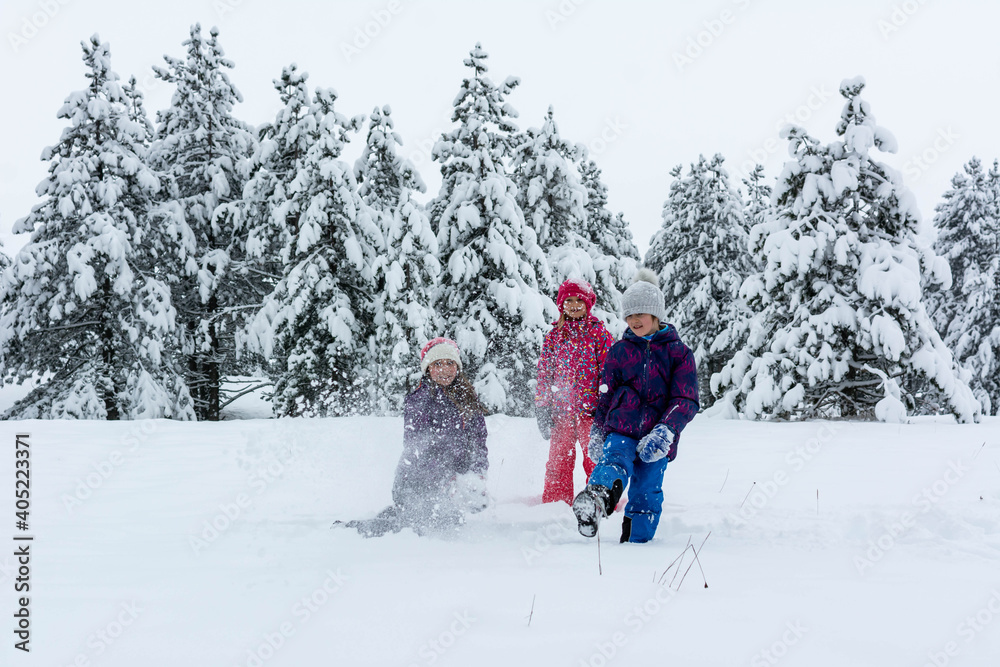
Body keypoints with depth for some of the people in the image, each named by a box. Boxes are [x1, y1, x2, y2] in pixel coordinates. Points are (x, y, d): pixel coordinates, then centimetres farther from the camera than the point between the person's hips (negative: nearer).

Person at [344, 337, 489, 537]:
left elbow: (479, 443, 11)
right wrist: (449, 482, -21)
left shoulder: (469, 399, 11)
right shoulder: (418, 401, -7)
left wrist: (477, 478, -6)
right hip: (418, 483, -6)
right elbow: (416, 449, -14)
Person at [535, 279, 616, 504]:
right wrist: (542, 408, 3)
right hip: (561, 409, 2)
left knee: (596, 459, -2)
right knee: (559, 461, 4)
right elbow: (544, 372, 10)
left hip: (591, 409, -2)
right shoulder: (554, 335, 11)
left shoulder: (599, 332, 3)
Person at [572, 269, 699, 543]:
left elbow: (686, 401, -1)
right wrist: (597, 433, 17)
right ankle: (595, 498, -59)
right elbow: (605, 396, 23)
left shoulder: (678, 353, 7)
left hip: (657, 440, 0)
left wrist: (665, 432, -15)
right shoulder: (619, 351, 14)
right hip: (620, 430, 0)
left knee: (647, 495, -3)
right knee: (615, 462, -29)